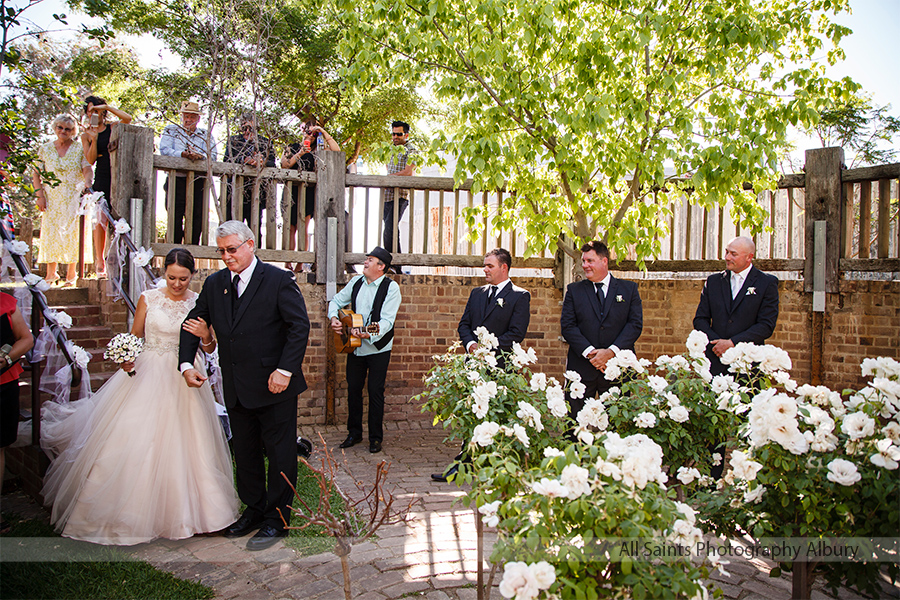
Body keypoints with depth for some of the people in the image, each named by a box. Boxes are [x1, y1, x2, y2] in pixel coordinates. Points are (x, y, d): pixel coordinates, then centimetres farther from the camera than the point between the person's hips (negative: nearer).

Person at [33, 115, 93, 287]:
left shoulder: (80, 149, 3)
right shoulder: (45, 149, 9)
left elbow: (87, 169, -8)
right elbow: (36, 174, 10)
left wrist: (86, 182, -29)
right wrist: (40, 194, -2)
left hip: (74, 198, -2)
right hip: (52, 199, 2)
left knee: (72, 232, -4)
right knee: (50, 232, -1)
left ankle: (71, 274, 2)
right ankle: (51, 272, 7)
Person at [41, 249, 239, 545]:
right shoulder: (149, 298, 0)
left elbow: (210, 349, 4)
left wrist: (206, 335, -17)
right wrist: (125, 358, -13)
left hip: (183, 381, 0)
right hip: (146, 374, 0)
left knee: (181, 443, 5)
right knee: (132, 441, 0)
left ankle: (181, 511, 23)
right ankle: (130, 510, 19)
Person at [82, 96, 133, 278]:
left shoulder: (113, 128, 11)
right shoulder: (87, 135, 12)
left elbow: (127, 118, -10)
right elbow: (91, 159, 1)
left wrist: (107, 107, -7)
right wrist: (94, 139, -9)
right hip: (101, 177, 1)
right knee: (100, 220, -4)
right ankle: (100, 262, 1)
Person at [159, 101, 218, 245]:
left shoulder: (206, 135, 15)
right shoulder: (170, 130, 13)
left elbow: (212, 155, 1)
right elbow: (164, 150, -2)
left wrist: (200, 156, -20)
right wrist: (184, 154, -17)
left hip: (198, 181, 1)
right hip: (177, 179, -1)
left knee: (197, 217, -4)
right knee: (175, 216, -5)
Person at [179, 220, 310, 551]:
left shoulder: (278, 280, -9)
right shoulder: (214, 284, 7)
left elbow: (300, 326, -12)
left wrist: (285, 369, -19)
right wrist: (186, 363, 2)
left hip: (275, 386, -6)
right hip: (236, 389, 6)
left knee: (279, 453, 5)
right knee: (244, 453, 16)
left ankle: (276, 519, 19)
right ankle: (255, 510, 33)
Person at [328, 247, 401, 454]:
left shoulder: (391, 287, -12)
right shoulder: (356, 282, 6)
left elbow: (387, 320, -21)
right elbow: (336, 301, 18)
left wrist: (369, 335, -36)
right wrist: (333, 317, -2)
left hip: (378, 348, -5)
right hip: (354, 346, 5)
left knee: (375, 392, 1)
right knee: (353, 389, 11)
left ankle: (375, 438, 15)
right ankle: (354, 433, 27)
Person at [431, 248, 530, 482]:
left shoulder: (520, 296, -2)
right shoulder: (477, 293, 17)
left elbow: (517, 333, -10)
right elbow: (464, 324, 15)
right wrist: (470, 344, -5)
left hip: (500, 366, -5)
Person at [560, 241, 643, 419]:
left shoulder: (629, 289, 9)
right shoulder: (574, 290, 10)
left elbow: (635, 324, 0)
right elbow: (567, 326, 1)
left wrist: (611, 351, -13)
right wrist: (589, 352, -12)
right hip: (581, 369, 0)